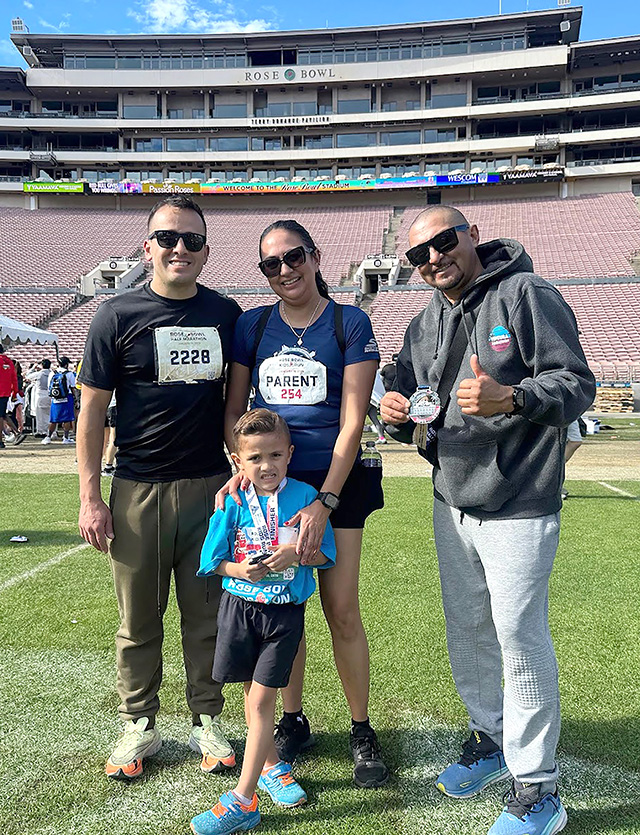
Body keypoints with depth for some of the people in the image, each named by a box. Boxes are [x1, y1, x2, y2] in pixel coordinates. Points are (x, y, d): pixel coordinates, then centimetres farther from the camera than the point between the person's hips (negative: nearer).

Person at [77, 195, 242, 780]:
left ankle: (208, 721, 28)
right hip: (137, 490, -1)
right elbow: (92, 409, -2)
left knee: (207, 611, 11)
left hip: (210, 486, 2)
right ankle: (140, 726, 29)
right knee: (138, 617, 10)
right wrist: (90, 497, -7)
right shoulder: (118, 316, -2)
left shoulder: (226, 314, 6)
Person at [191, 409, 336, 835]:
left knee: (260, 700, -2)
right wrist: (241, 570, -19)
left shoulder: (304, 496, -7)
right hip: (240, 605, 3)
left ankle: (243, 800, 8)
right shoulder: (233, 503, -4)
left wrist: (295, 554, -22)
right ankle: (271, 766, 39)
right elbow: (214, 558, 0)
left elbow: (325, 553, -3)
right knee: (254, 695, 17)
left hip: (284, 611, -2)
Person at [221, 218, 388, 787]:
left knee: (343, 612, 1)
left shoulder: (350, 324, -3)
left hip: (336, 483, -2)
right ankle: (292, 723, 29)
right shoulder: (252, 325, 6)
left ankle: (362, 730, 21)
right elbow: (233, 410, 8)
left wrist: (325, 503, -16)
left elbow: (352, 421, -9)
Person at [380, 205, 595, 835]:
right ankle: (489, 737, 41)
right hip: (451, 503, 7)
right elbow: (408, 400, 17)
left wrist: (510, 398, -33)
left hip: (519, 506, -7)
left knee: (521, 642, 0)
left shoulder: (527, 295, -9)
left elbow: (577, 383, -15)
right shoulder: (425, 324, 11)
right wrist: (396, 414, -6)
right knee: (466, 631, 18)